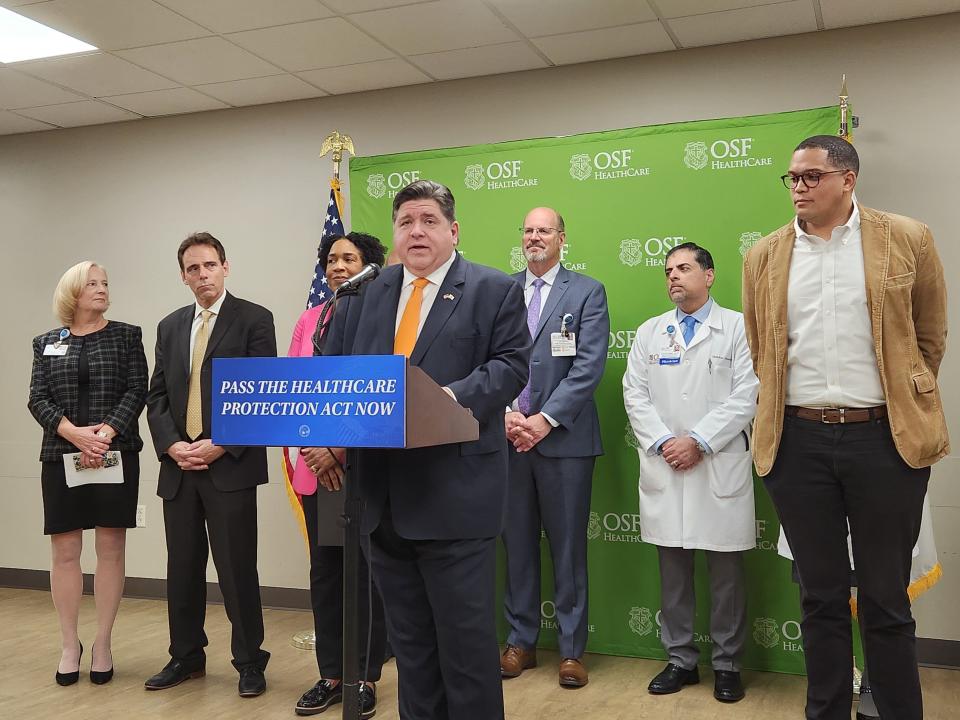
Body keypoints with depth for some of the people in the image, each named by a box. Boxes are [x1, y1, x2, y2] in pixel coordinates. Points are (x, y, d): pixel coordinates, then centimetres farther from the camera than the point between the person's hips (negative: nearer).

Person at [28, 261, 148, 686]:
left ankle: (103, 644, 9)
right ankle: (69, 645, 13)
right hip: (61, 458, 2)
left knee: (110, 548, 0)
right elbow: (37, 400, 3)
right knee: (64, 551, 2)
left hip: (115, 455, -1)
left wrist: (105, 434, -15)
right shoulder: (46, 343, 12)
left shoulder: (126, 336, 7)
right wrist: (74, 433, -13)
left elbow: (136, 391, -2)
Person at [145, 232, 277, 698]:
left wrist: (221, 445, -13)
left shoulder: (254, 319, -1)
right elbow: (157, 396, 13)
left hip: (230, 465, -5)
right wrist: (172, 445, -4)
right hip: (178, 466, 5)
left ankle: (249, 661, 13)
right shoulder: (170, 326, 15)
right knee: (182, 568, 11)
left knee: (237, 568, -1)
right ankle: (186, 656, 26)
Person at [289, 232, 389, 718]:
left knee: (366, 569, 4)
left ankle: (365, 677, 17)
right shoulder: (309, 320, 11)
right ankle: (330, 674, 24)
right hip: (315, 466, 5)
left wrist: (341, 449, -14)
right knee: (324, 569, 11)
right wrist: (311, 448, -5)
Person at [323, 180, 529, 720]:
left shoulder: (494, 290, 2)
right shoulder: (364, 294, 15)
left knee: (465, 631, 2)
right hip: (384, 495, 5)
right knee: (408, 634, 17)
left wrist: (456, 396, -22)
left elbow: (511, 364, -7)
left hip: (456, 490, -5)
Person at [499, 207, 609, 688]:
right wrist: (506, 414, -9)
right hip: (507, 434, 3)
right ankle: (520, 641, 23)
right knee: (516, 542, 10)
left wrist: (544, 420, -13)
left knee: (568, 545, 5)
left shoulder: (587, 292, 2)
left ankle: (572, 648, 17)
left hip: (563, 437, -2)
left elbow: (589, 366, -7)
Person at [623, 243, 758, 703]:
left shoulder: (737, 328, 2)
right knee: (672, 571, 9)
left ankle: (726, 665, 18)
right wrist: (664, 442, -7)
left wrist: (698, 441, -13)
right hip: (663, 468, 3)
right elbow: (635, 394, 7)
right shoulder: (649, 332, 14)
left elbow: (745, 396, -6)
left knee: (726, 572, 4)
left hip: (721, 467, -3)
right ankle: (680, 660, 21)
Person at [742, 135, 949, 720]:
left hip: (885, 438, -2)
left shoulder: (908, 239, 1)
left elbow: (931, 337, 10)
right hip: (799, 441, 2)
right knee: (821, 596, 12)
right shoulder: (764, 256, 6)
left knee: (886, 599, 7)